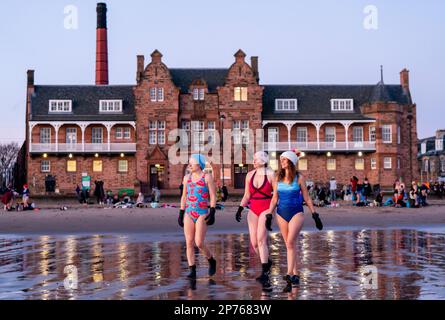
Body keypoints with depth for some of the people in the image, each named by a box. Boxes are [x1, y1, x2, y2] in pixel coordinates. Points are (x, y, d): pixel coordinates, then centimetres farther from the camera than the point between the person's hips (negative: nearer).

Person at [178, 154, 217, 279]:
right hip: (189, 214, 5)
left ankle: (211, 261, 17)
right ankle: (192, 271, 3)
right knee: (189, 243, -2)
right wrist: (181, 214, 13)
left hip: (202, 214, -5)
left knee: (199, 243, -11)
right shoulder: (187, 178, 12)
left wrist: (212, 212, -14)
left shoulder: (207, 177, -2)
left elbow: (213, 196, -5)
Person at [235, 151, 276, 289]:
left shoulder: (270, 174, -5)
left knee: (261, 239, -19)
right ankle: (267, 263, 28)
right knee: (254, 243, 3)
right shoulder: (250, 175, 9)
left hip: (266, 209, -5)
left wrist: (270, 213, -13)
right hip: (253, 210, 5)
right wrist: (240, 208, 2)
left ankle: (265, 273, -18)